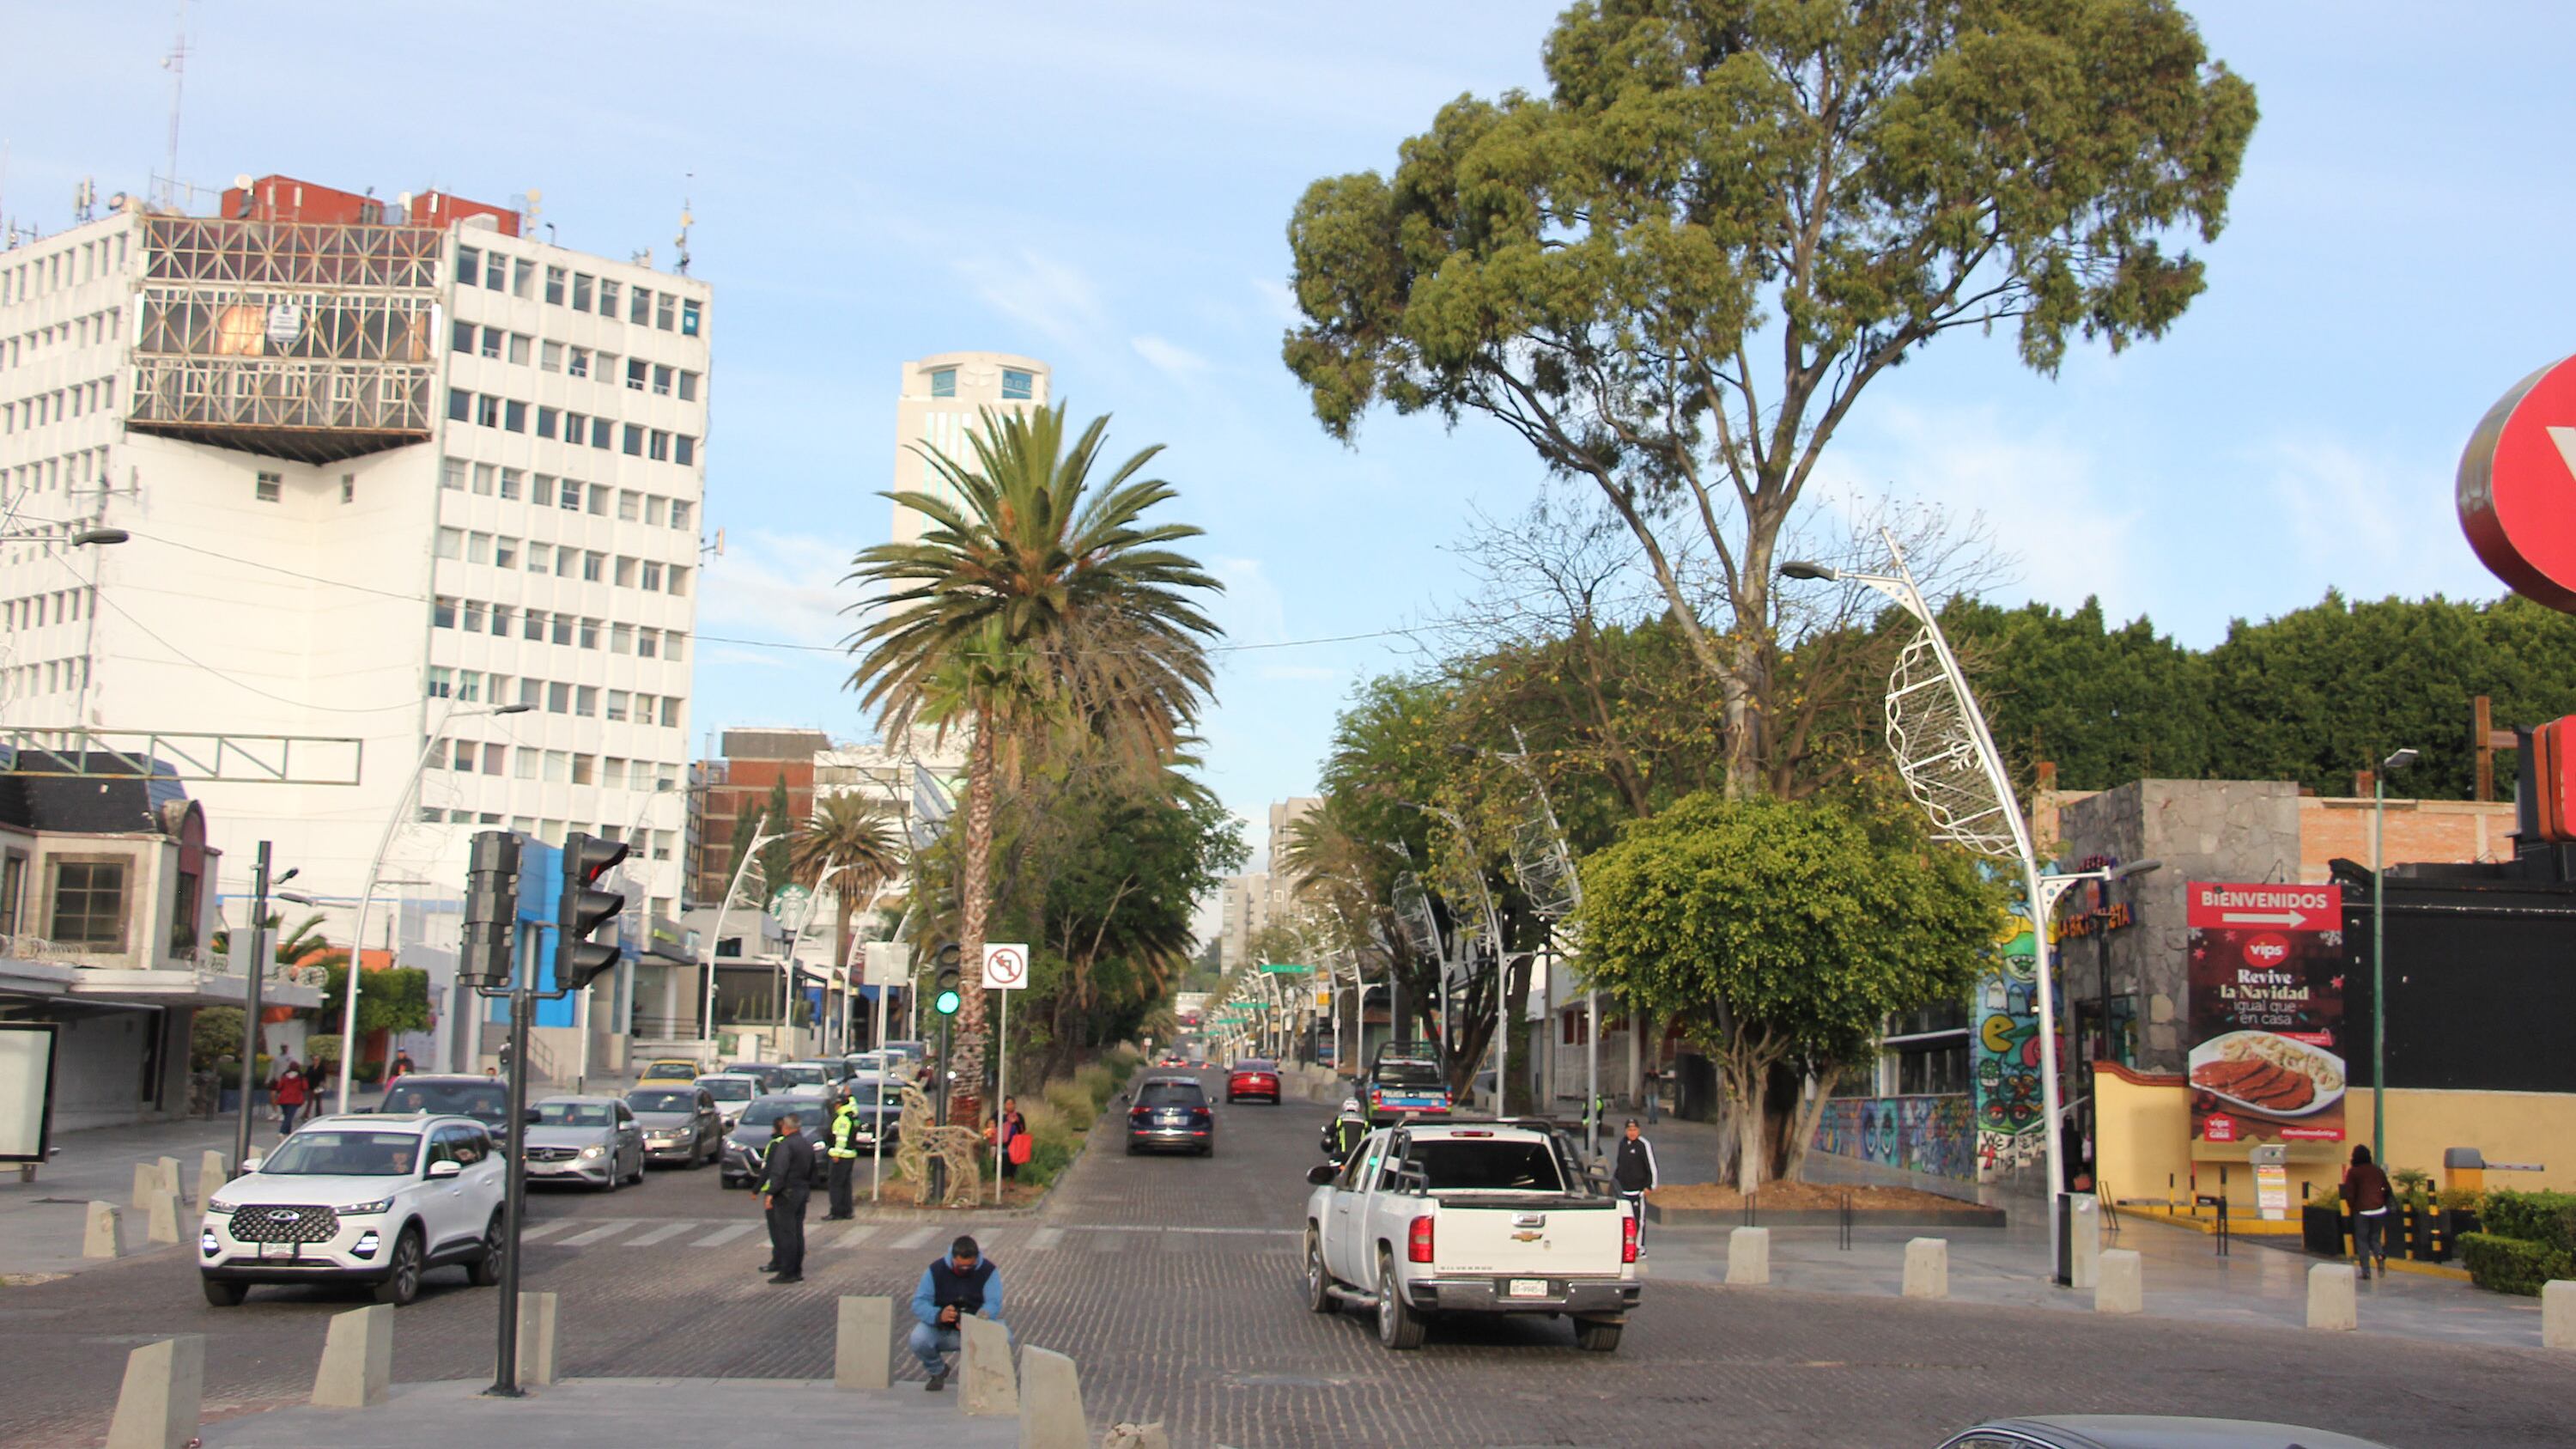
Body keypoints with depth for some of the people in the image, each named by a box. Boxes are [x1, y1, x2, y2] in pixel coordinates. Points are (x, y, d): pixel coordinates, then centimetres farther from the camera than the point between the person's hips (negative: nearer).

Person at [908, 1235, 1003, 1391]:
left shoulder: (989, 1271, -11)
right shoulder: (936, 1270, -10)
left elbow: (993, 1304, -22)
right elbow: (919, 1303, -17)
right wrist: (938, 1315, -40)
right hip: (942, 1330, 1)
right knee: (918, 1340, -30)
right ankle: (937, 1370, 6)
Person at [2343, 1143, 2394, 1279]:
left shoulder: (2352, 1172, -5)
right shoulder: (2377, 1170, 7)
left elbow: (2349, 1193, -7)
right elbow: (2387, 1189, 9)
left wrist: (2352, 1206, 8)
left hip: (2362, 1211, -3)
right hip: (2379, 1210, 3)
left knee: (2362, 1240, 5)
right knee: (2375, 1238, 15)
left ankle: (2366, 1270, -2)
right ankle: (2381, 1255, -16)